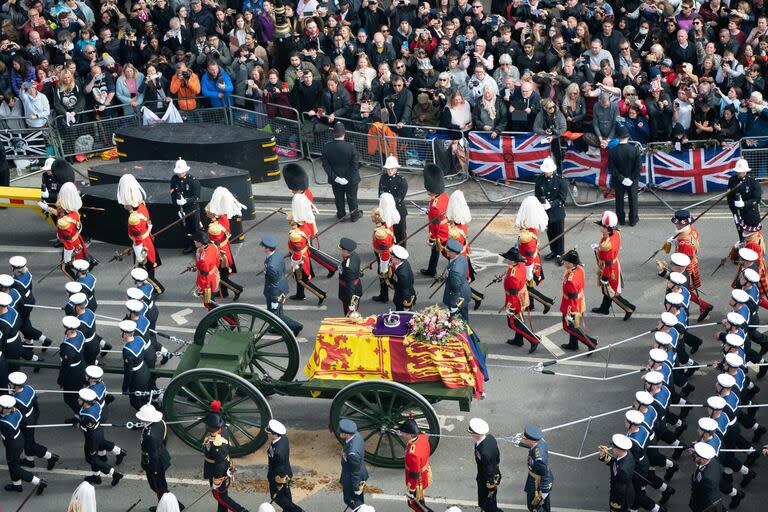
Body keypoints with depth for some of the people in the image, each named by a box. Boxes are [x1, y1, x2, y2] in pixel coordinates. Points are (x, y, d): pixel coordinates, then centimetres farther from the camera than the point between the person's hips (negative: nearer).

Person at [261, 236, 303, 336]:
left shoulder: (271, 266, -37)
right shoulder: (278, 254, -11)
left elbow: (274, 284, -27)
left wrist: (274, 300, -17)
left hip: (275, 291, -9)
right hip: (282, 285, 9)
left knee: (275, 313, 11)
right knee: (279, 311, 28)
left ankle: (295, 326, 17)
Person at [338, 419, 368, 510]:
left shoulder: (352, 452, -41)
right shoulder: (356, 435, -15)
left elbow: (355, 472, -27)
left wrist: (356, 490, -13)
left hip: (353, 481, -8)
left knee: (355, 504, 18)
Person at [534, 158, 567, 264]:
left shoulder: (560, 180, -14)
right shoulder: (539, 179, -5)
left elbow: (562, 197, -13)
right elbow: (537, 195, 3)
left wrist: (551, 204, -25)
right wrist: (542, 203, -13)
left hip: (558, 211, -3)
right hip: (545, 211, 3)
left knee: (559, 233, 7)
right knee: (550, 232, 16)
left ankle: (560, 254, 21)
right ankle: (553, 251, 34)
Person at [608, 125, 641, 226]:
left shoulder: (612, 151, -18)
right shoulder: (635, 149, -19)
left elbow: (611, 168, -16)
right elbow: (639, 166, -18)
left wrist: (621, 178, -11)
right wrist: (632, 178, -11)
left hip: (618, 181, 0)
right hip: (632, 181, 0)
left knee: (619, 200, 18)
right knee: (633, 199, 16)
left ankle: (621, 219, 28)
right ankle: (633, 219, 26)